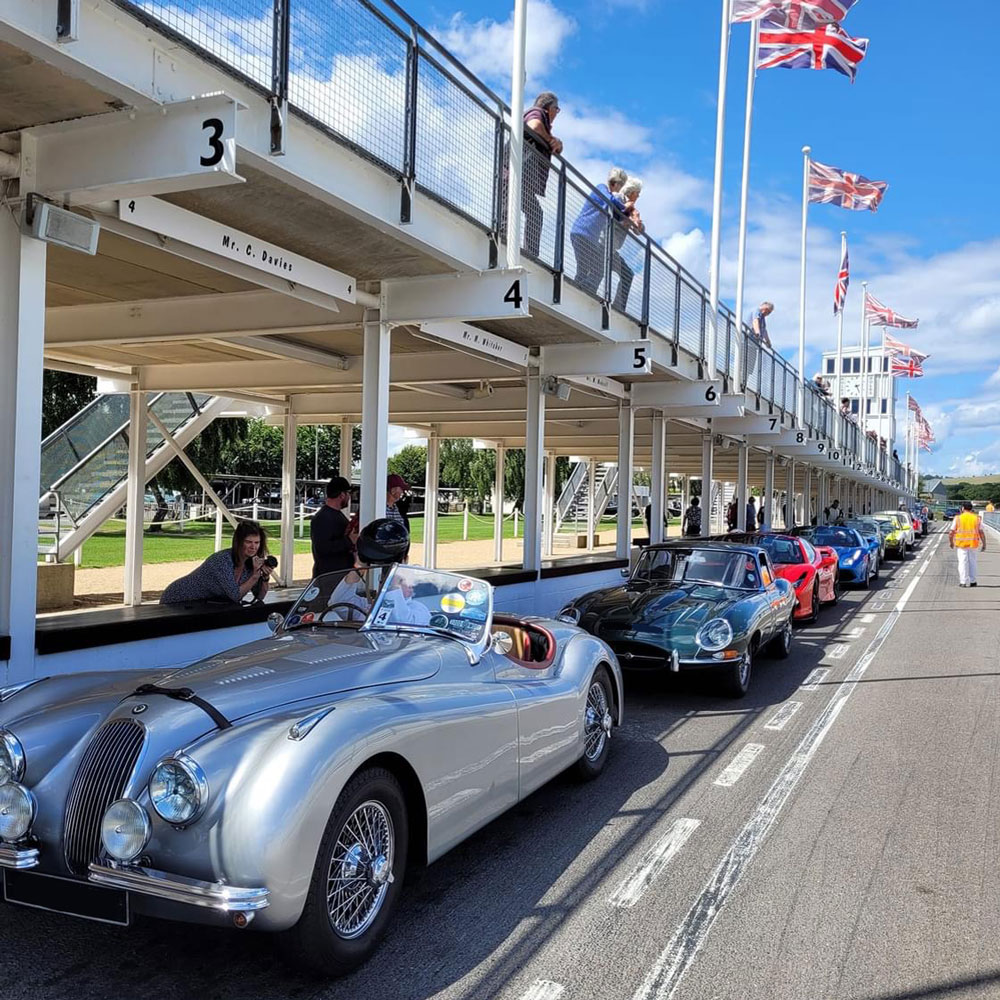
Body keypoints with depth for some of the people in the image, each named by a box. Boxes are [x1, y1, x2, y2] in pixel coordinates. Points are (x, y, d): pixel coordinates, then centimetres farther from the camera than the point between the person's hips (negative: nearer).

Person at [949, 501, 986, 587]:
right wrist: (984, 544, 5)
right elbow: (981, 532, -2)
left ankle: (963, 582, 1)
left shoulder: (958, 518, -1)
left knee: (963, 562, 3)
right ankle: (972, 581, 16)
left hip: (962, 544, -1)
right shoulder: (977, 518, 2)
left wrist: (951, 542, 11)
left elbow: (951, 532, -2)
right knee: (972, 562, 13)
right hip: (973, 544, 1)